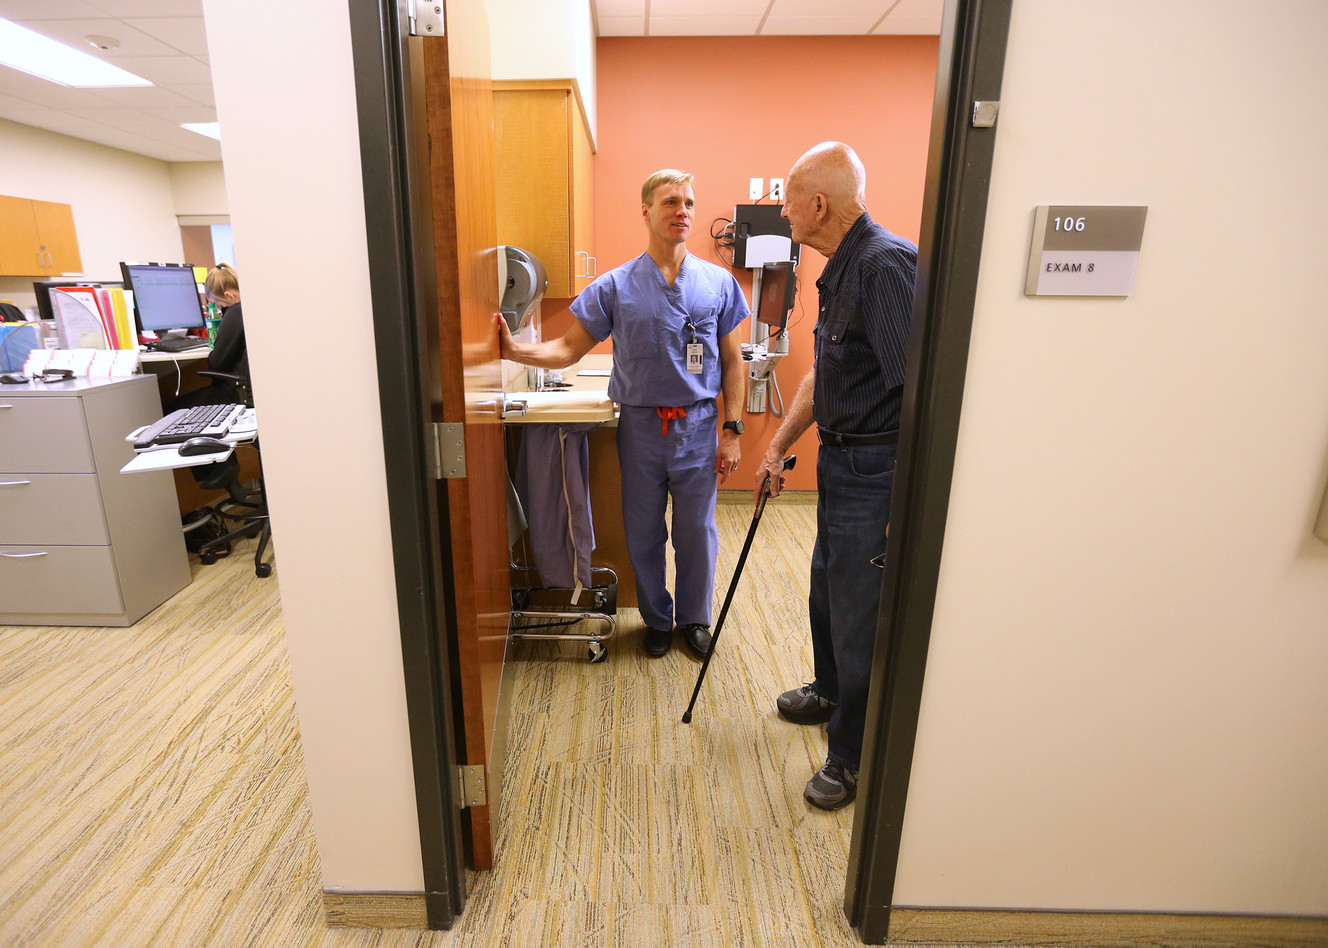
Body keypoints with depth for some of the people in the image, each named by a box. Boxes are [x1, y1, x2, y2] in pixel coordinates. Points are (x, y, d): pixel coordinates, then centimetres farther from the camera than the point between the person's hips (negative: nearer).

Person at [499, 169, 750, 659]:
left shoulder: (718, 282, 2)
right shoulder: (615, 286, 0)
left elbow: (731, 362, 5)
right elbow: (568, 349, -1)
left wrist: (731, 430, -1)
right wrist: (515, 349, -18)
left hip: (699, 425, 0)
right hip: (640, 428, 0)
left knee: (696, 532, 9)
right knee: (644, 534, 11)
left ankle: (694, 618, 32)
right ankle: (656, 619, 34)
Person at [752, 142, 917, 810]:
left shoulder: (886, 263, -20)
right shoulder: (840, 270, 12)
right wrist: (778, 447, 18)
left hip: (876, 469, -10)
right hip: (839, 459, 10)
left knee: (860, 613, 3)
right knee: (828, 588, 24)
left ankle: (853, 757, 24)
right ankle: (830, 691, 49)